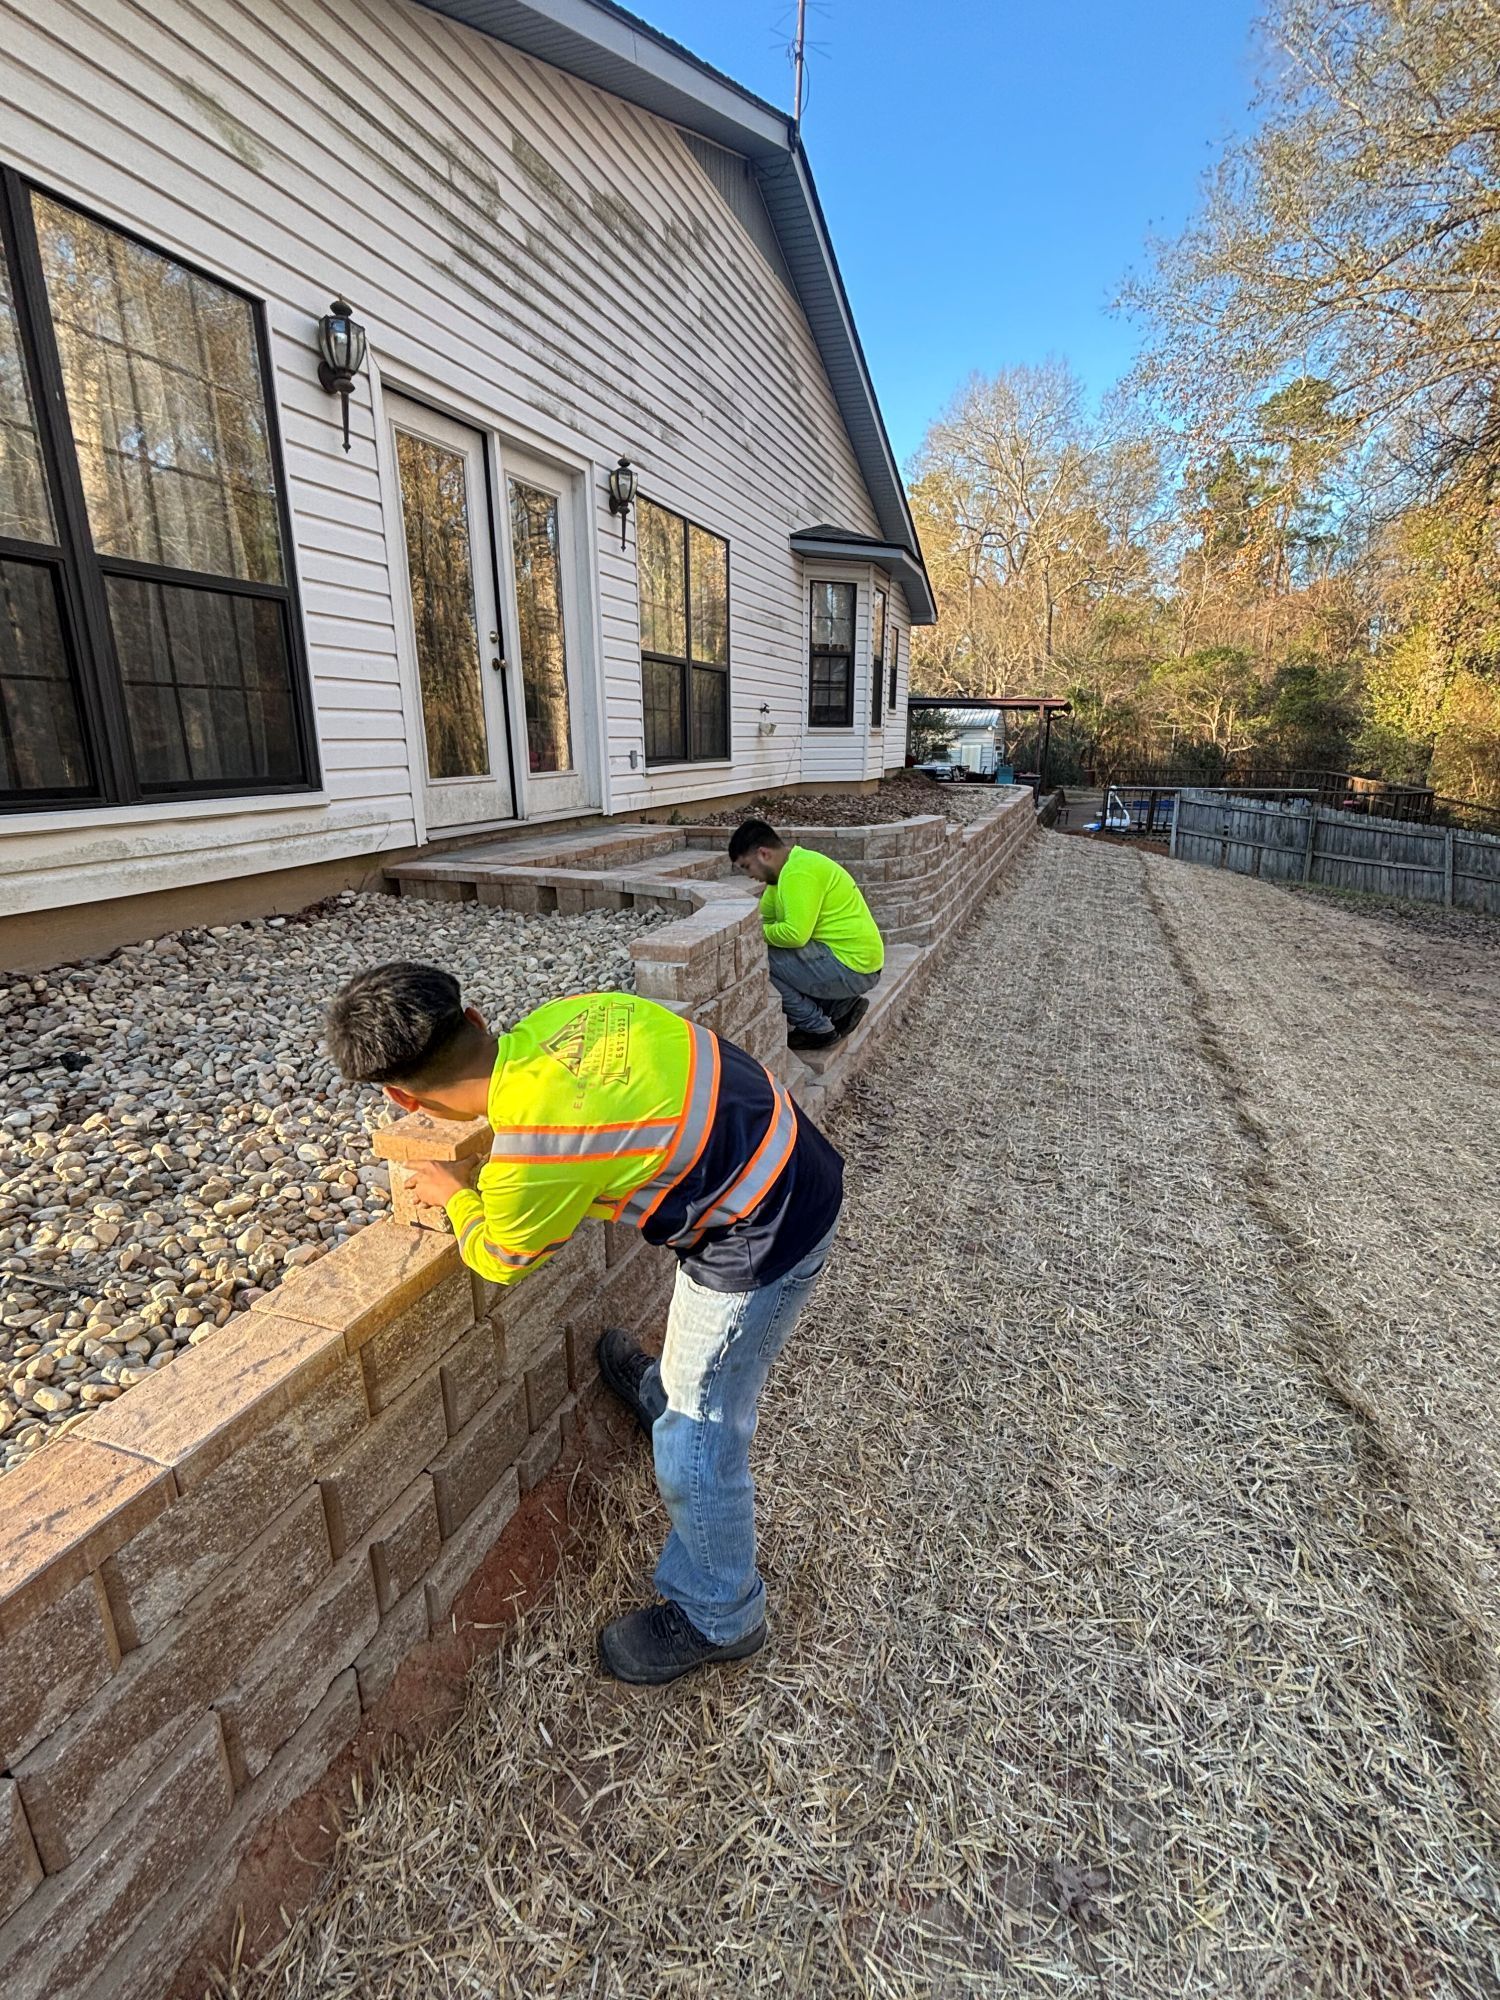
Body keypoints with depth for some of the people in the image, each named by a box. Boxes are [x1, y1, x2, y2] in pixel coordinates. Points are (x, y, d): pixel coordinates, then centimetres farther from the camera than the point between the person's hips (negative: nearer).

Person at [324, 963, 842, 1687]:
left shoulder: (527, 1160, -27)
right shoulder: (565, 1012, -8)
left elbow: (500, 1259, -3)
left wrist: (454, 1196, 17)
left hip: (760, 1239, -9)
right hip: (791, 1158, 9)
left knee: (695, 1450, 11)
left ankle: (716, 1616, 39)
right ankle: (666, 1392, 70)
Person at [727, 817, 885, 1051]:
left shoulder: (798, 873, -17)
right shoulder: (793, 866, 15)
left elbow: (795, 933, -26)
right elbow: (762, 917, 21)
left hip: (851, 967, -10)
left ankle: (817, 1029, -3)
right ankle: (842, 1006, 13)